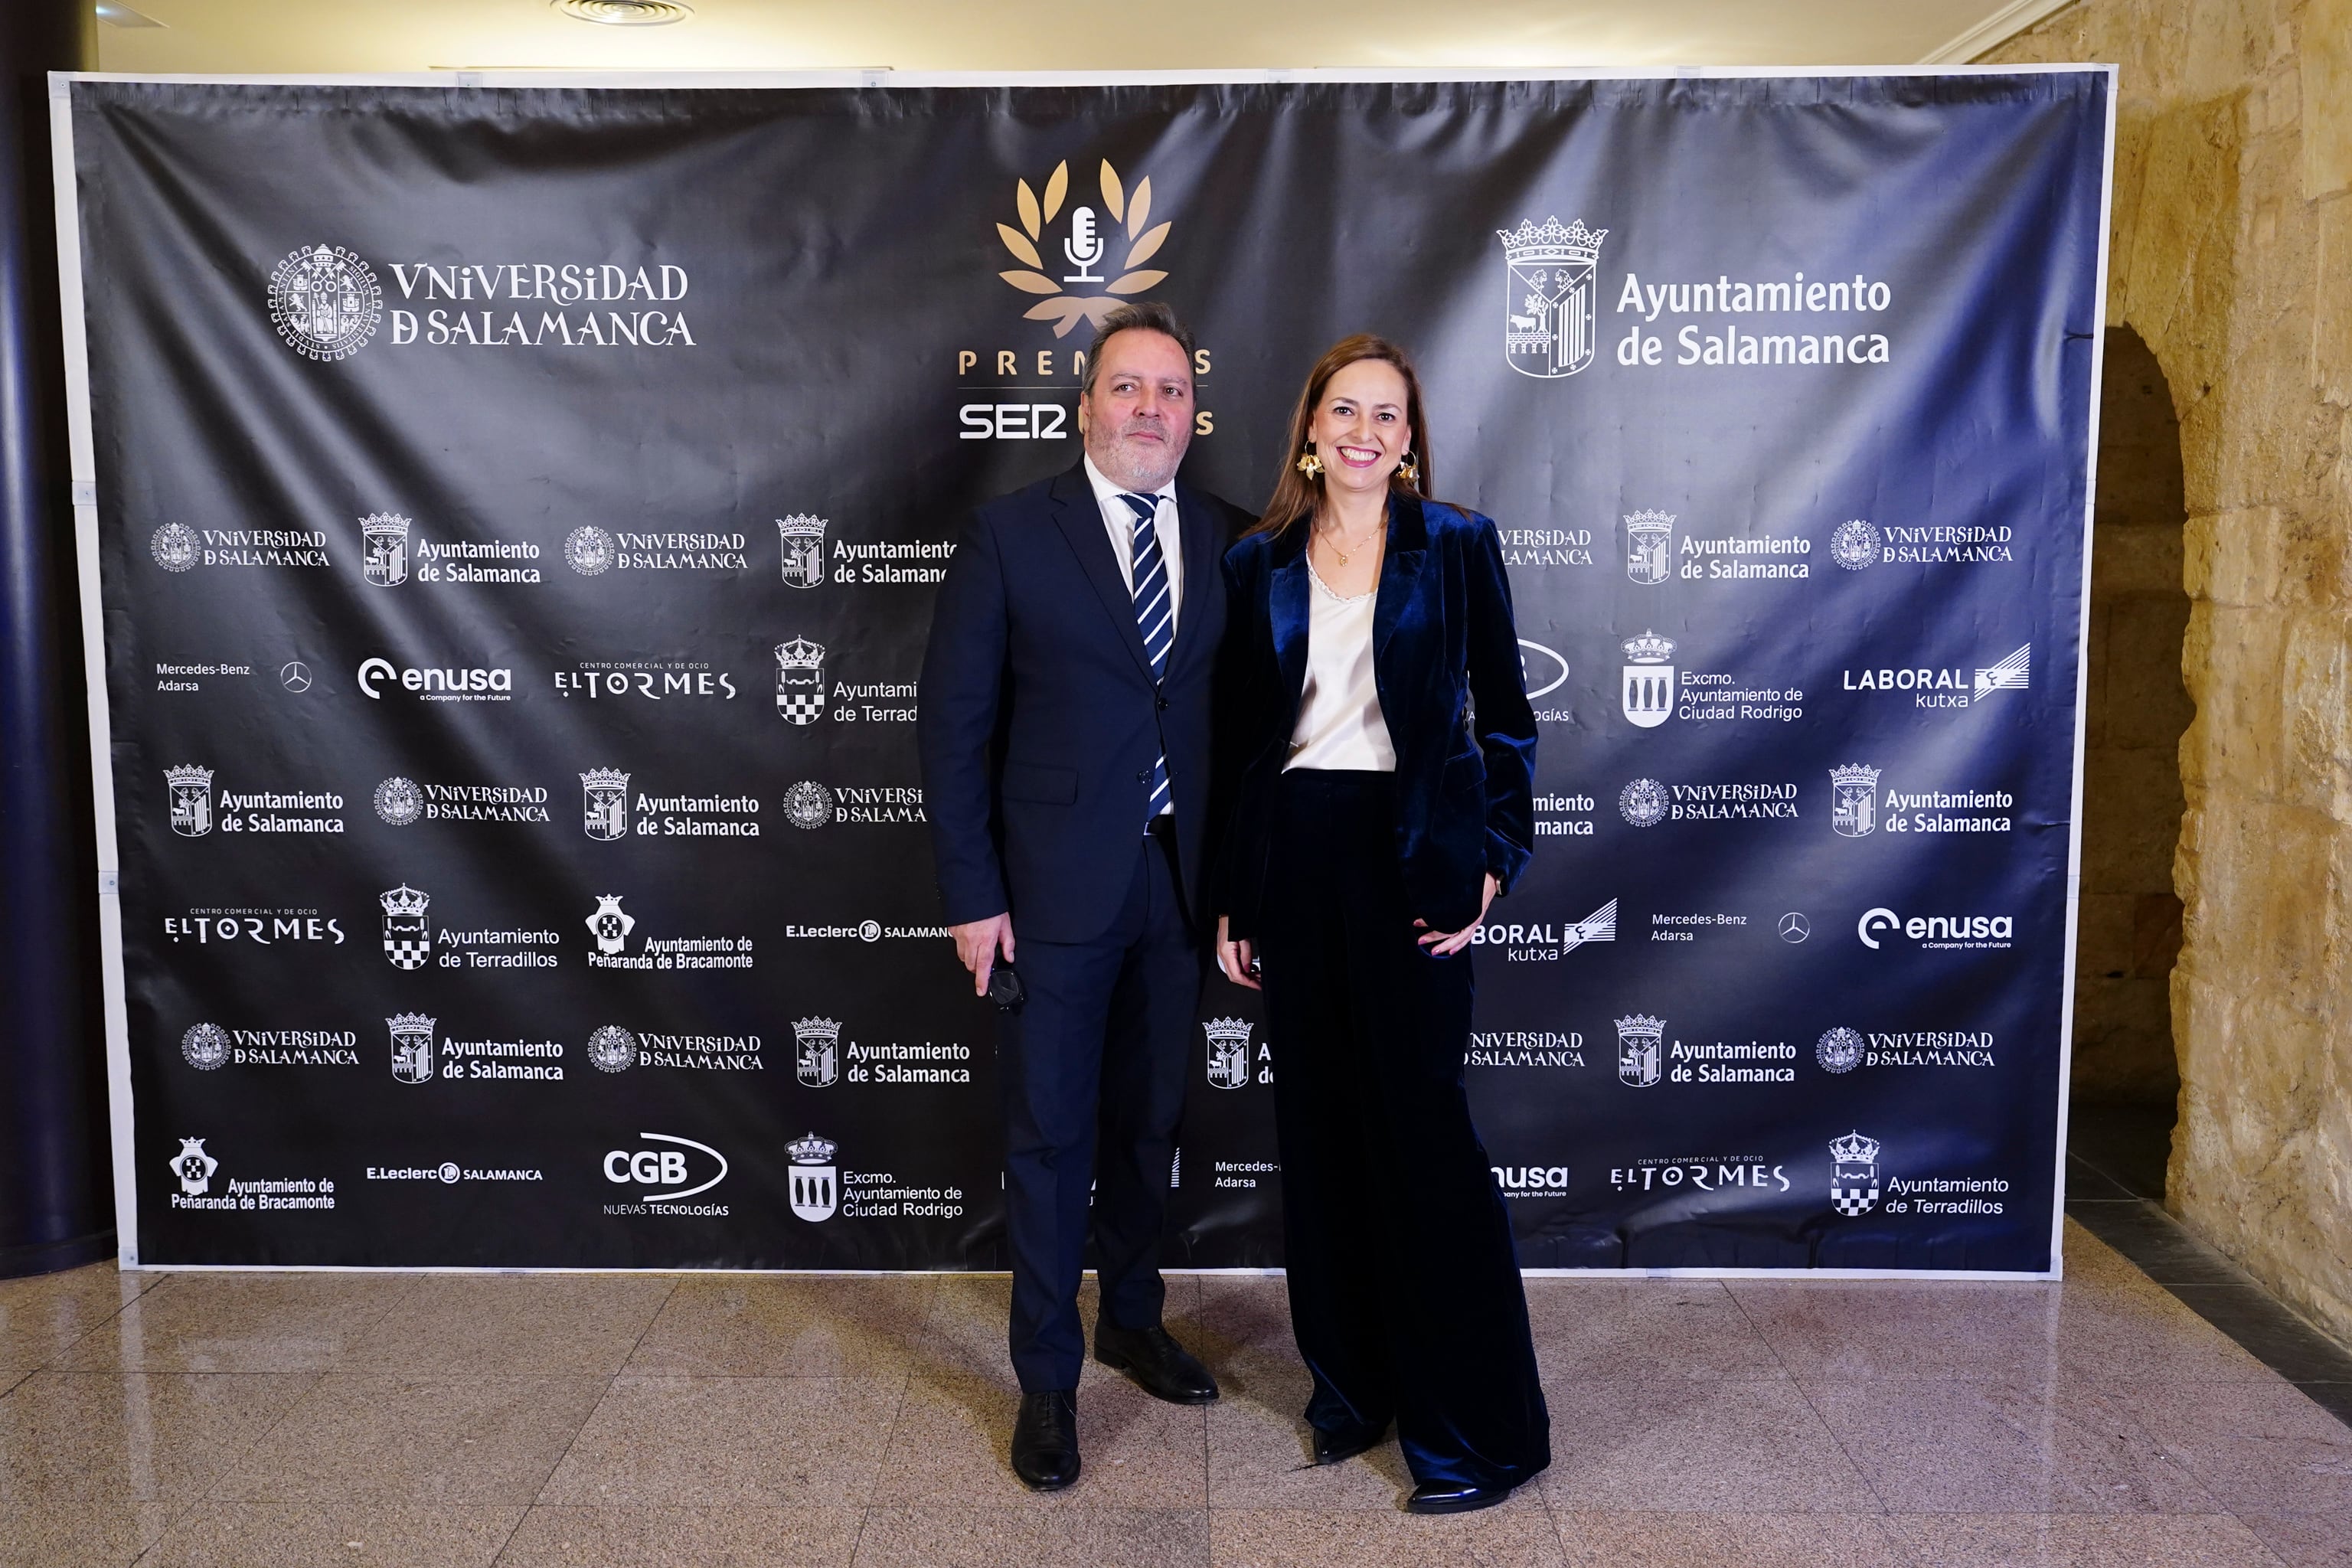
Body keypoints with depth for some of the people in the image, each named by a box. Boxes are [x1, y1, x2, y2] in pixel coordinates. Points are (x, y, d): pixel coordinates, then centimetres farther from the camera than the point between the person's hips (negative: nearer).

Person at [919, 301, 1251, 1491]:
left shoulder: (1232, 539, 3)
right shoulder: (1009, 536, -7)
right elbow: (954, 723, -6)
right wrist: (971, 894, -10)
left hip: (1178, 882, 4)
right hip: (1056, 887, -3)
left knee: (1149, 1118, 18)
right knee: (1051, 1134, 6)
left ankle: (1132, 1321, 39)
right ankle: (1047, 1378, 23)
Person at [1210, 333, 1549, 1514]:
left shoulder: (1456, 547, 1)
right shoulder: (1259, 564, 8)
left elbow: (1504, 717, 3)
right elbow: (1236, 740, 10)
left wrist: (1494, 857, -7)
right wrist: (1231, 898, 8)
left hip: (1409, 855, -3)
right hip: (1294, 856, 4)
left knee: (1421, 1130, -2)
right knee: (1319, 1129, 10)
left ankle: (1481, 1430, 12)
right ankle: (1353, 1383, 27)